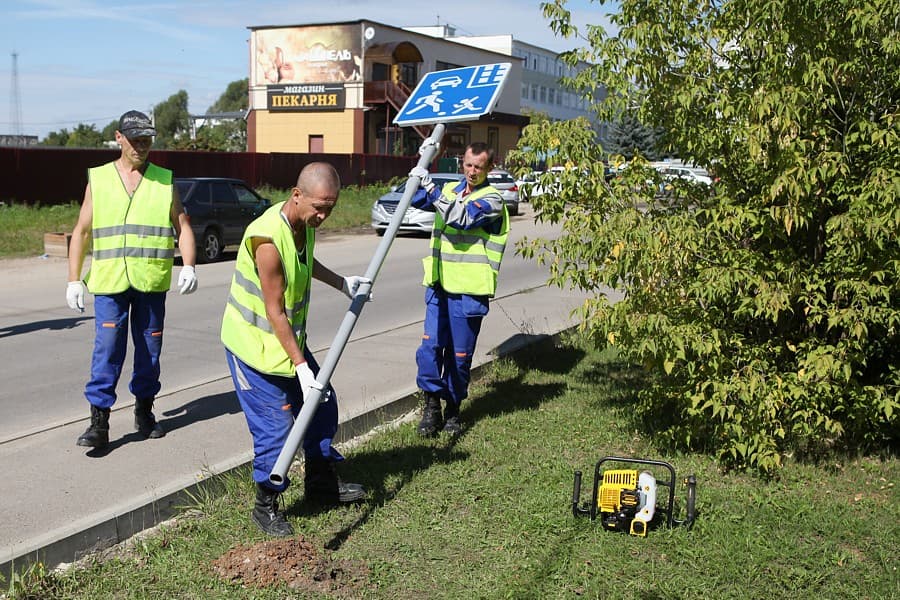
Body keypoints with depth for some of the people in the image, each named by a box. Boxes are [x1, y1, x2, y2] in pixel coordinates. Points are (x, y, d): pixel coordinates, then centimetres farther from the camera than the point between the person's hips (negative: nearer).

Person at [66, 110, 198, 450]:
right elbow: (81, 232, 9)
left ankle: (144, 412, 23)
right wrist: (74, 280, 3)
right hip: (109, 281, -1)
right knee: (107, 349, -9)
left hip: (152, 282, 1)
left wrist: (188, 267, -8)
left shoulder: (164, 181, 9)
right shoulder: (98, 180, 8)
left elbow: (183, 227, 8)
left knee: (150, 349, 8)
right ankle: (99, 421, -4)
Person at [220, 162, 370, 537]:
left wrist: (342, 283, 16)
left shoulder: (306, 224, -2)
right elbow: (275, 312, -28)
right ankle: (266, 506, 13)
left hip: (290, 337, 9)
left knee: (322, 404, 15)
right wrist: (301, 366, -27)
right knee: (275, 425, -7)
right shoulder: (268, 239, -30)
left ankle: (321, 483, 33)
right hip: (254, 342, -9)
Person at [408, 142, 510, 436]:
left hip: (468, 290, -4)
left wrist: (430, 186, -26)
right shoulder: (450, 189, 13)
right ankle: (432, 406, 9)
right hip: (439, 285, 4)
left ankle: (453, 409, 22)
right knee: (430, 346, -4)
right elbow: (416, 201, 8)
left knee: (459, 355, 6)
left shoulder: (491, 199, -6)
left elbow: (461, 218, -21)